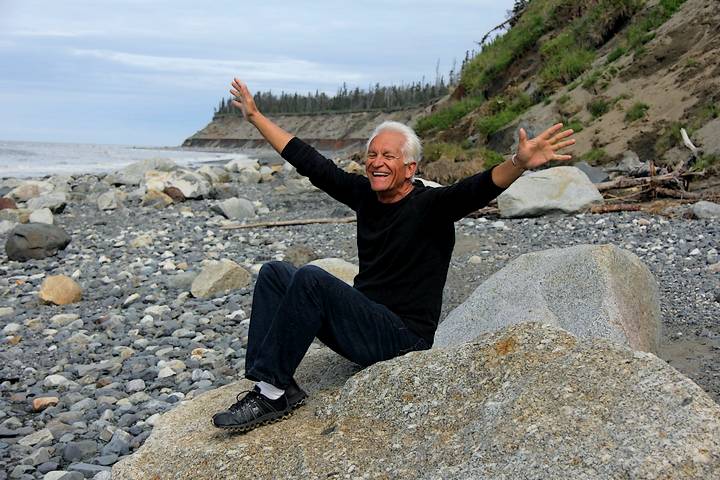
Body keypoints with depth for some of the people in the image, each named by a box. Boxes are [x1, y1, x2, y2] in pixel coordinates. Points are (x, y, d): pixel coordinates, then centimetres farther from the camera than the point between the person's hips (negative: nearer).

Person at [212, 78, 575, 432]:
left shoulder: (430, 206, -12)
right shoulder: (364, 194, 7)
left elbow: (479, 189, -31)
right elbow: (311, 163, 13)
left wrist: (519, 163, -52)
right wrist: (256, 117, 19)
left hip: (404, 336, -8)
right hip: (363, 324, 8)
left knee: (311, 279, -27)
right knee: (275, 274, 0)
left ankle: (273, 391, -18)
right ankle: (274, 386, -10)